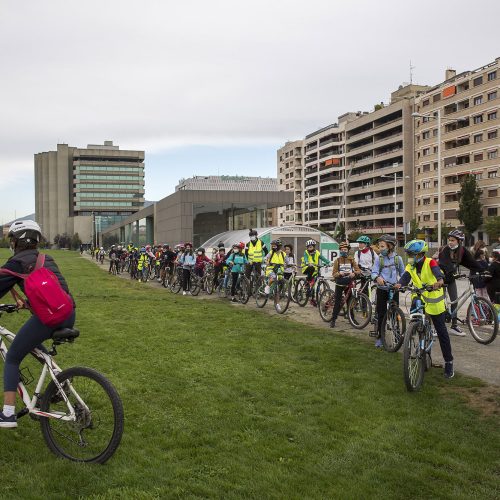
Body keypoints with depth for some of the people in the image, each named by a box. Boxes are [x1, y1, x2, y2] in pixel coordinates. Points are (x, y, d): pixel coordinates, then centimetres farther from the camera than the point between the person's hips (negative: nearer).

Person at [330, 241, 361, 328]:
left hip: (348, 283, 1)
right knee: (337, 302, -1)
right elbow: (334, 274, -3)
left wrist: (354, 273, -24)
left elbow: (358, 270, -3)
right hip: (339, 283, -1)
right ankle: (333, 320, 4)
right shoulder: (337, 261, 2)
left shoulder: (351, 260, 3)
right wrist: (340, 273, -24)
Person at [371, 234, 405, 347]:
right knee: (381, 314, 1)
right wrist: (377, 278, -31)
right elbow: (374, 272, -10)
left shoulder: (397, 258, 1)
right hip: (382, 289, -1)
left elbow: (402, 272, 11)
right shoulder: (379, 258, -2)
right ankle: (379, 337, 11)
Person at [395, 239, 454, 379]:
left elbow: (437, 271, -35)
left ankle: (449, 362, 13)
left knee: (441, 332, 3)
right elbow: (405, 276, -18)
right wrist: (399, 284, -41)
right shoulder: (410, 266, -1)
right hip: (419, 299, 4)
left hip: (434, 302, -4)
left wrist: (440, 280, -58)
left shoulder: (430, 263, -15)